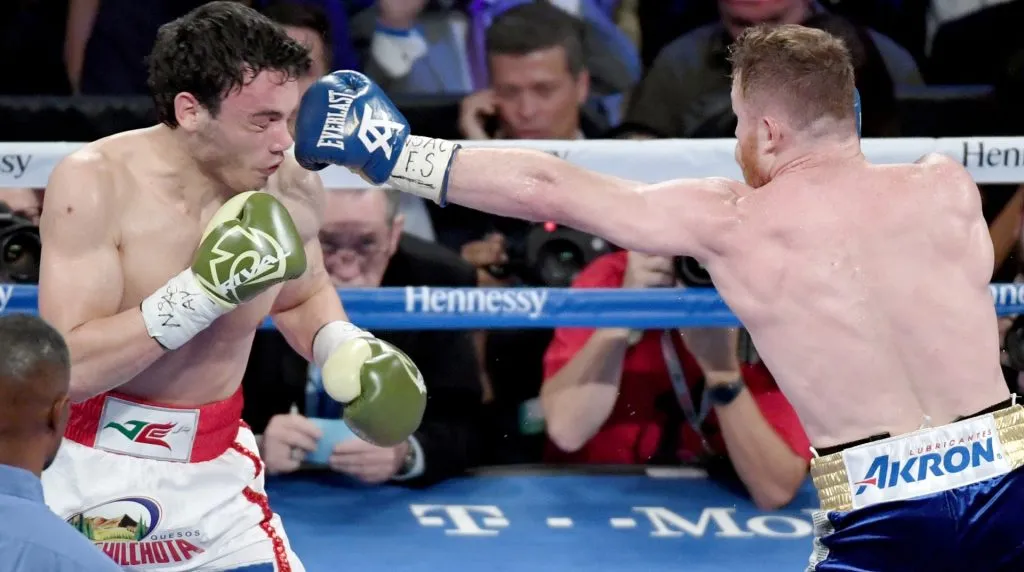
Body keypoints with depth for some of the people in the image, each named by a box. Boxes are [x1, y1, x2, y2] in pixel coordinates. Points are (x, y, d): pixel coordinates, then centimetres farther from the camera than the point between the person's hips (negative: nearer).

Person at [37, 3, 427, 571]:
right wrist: (203, 292, -33)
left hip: (216, 472, 4)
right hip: (92, 477, -4)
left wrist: (344, 350, -5)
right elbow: (67, 368, -27)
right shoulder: (95, 184, -20)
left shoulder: (291, 188, -6)